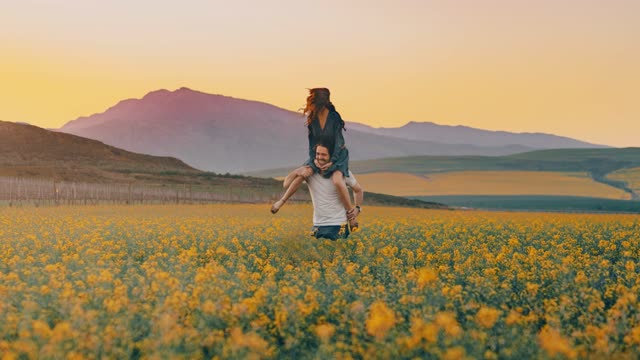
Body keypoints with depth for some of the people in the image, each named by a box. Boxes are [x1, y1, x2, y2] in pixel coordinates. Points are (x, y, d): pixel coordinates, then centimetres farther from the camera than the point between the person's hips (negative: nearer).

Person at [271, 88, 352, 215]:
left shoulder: (334, 118, -18)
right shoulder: (312, 118, -5)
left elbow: (338, 141, -15)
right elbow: (312, 140, 1)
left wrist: (332, 162, -19)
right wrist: (314, 159, -12)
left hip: (337, 155, -4)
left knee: (337, 181, -30)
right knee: (304, 173, -19)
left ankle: (350, 212, -17)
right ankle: (282, 201, -7)